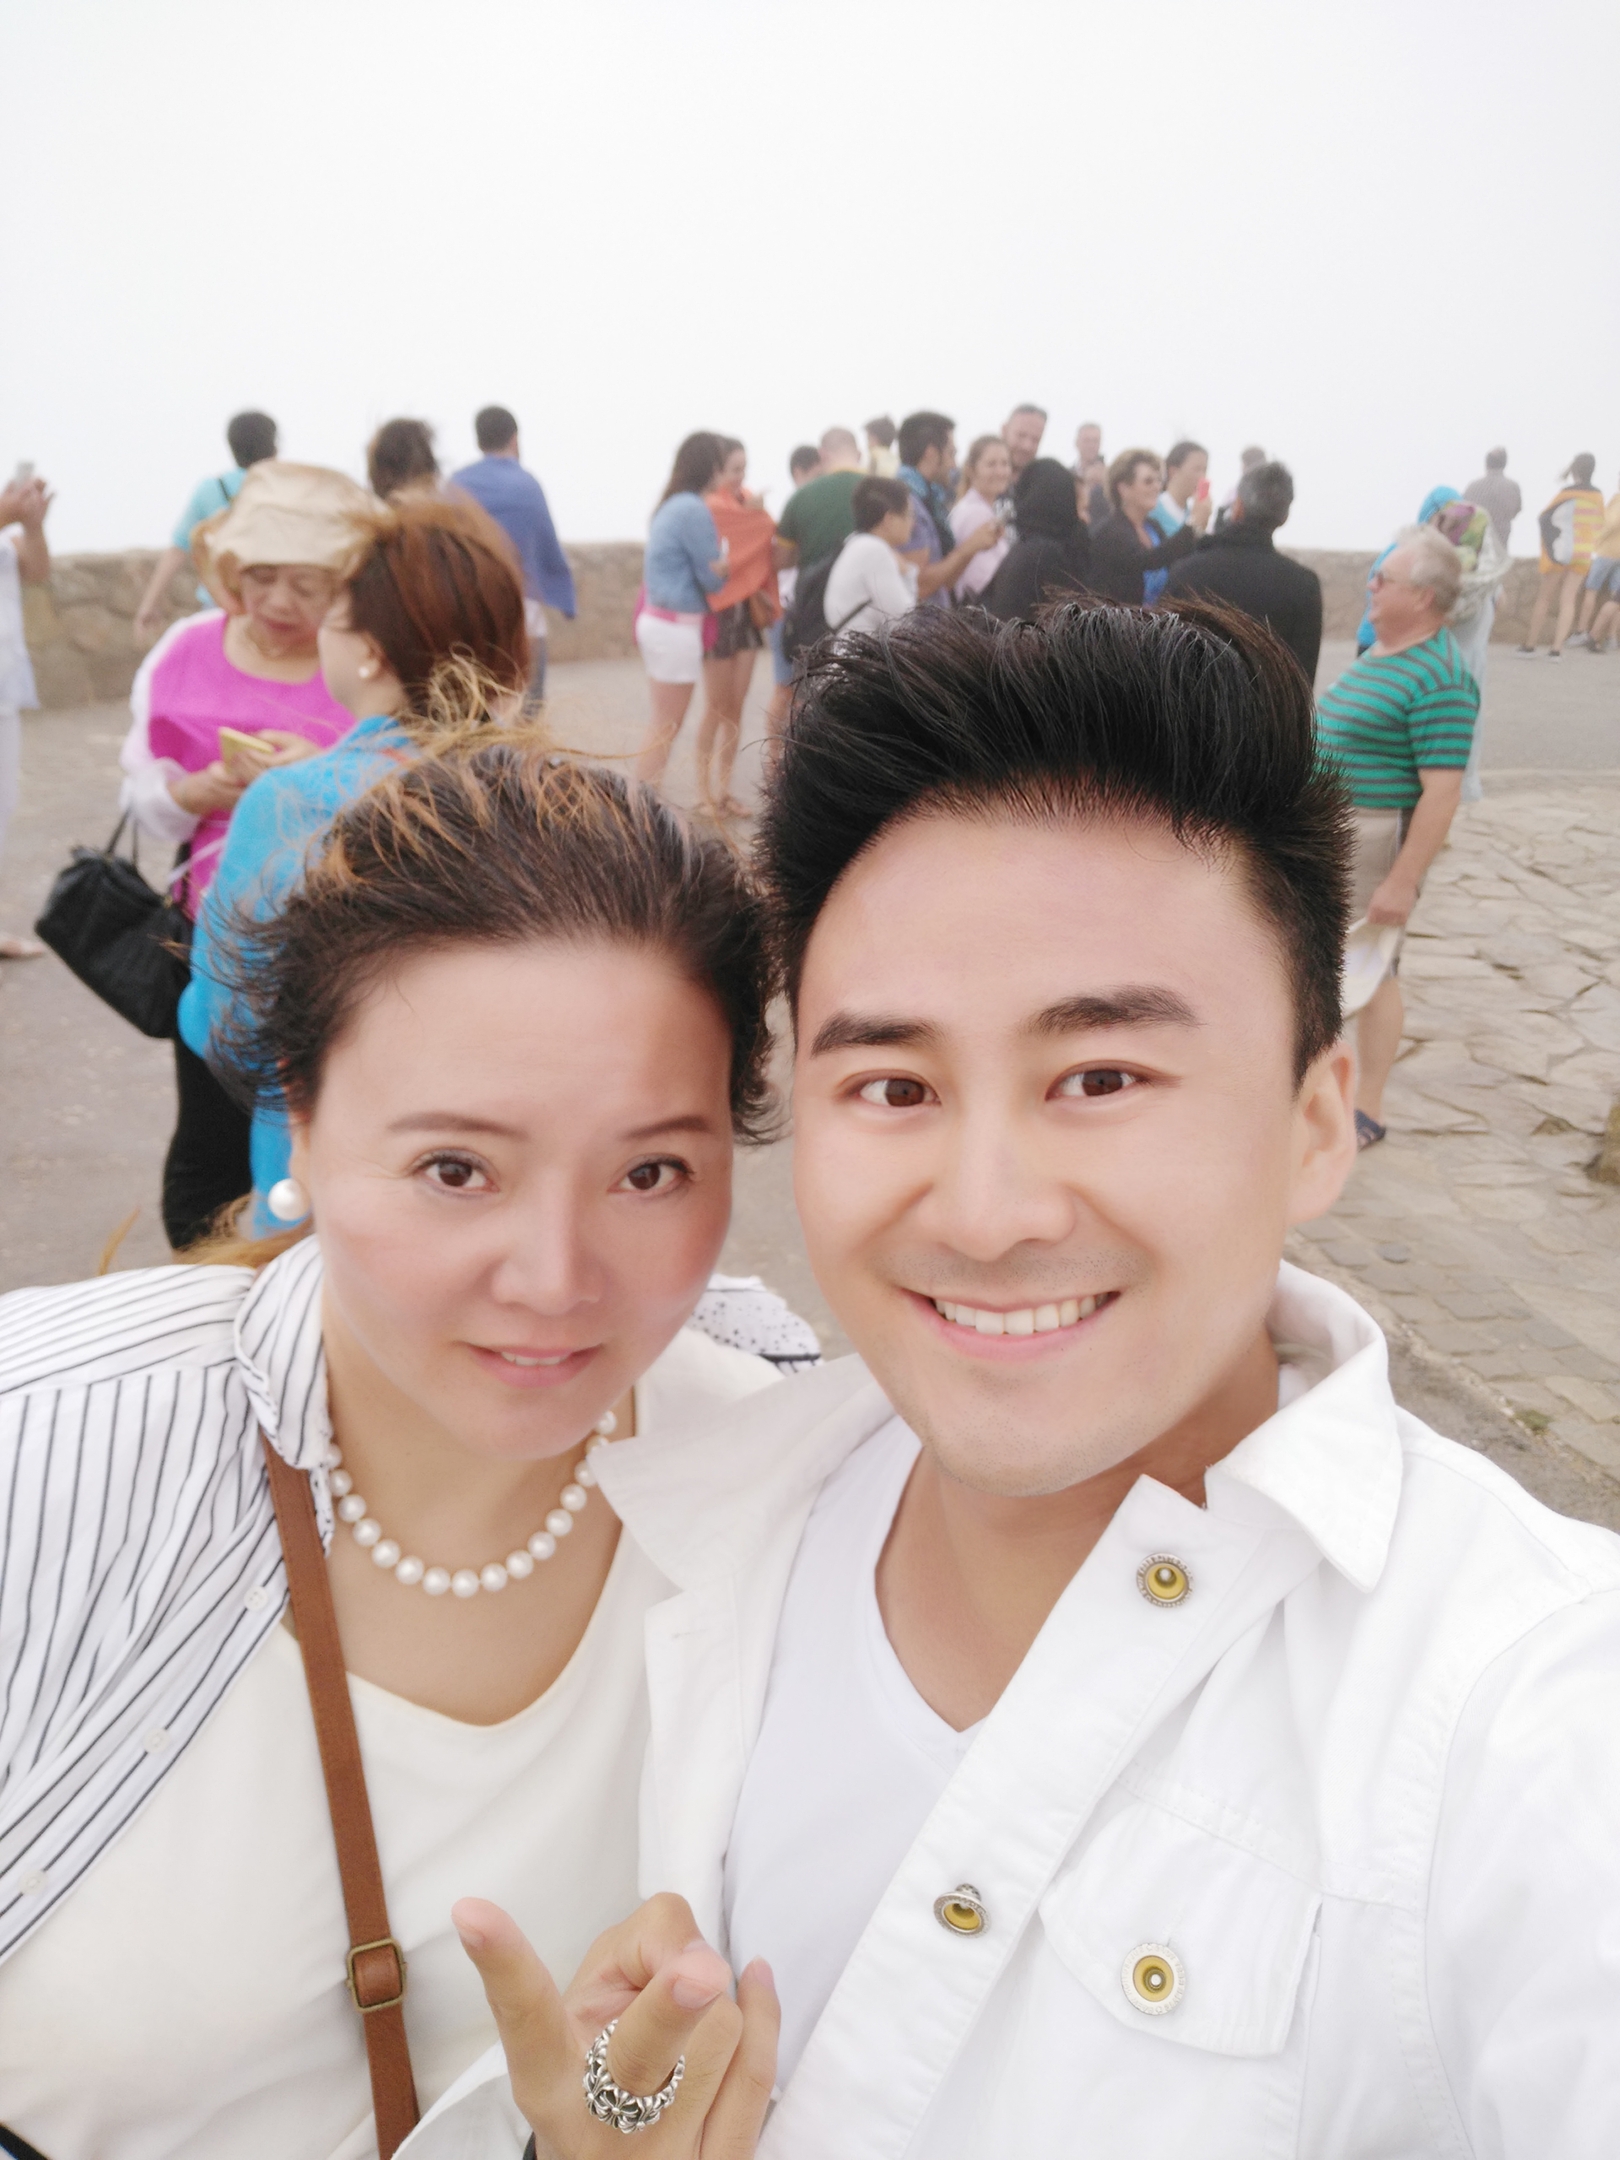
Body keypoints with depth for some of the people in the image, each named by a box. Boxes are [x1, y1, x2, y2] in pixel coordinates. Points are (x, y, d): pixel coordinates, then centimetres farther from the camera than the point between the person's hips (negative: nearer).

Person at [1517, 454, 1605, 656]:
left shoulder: (1568, 493, -11)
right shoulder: (1597, 495, 2)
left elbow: (1546, 517, -11)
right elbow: (1599, 524, 11)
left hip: (1560, 550, -3)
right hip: (1583, 555, 3)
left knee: (1544, 598, 6)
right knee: (1568, 600, 4)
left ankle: (1530, 645, 8)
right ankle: (1556, 648, -5)